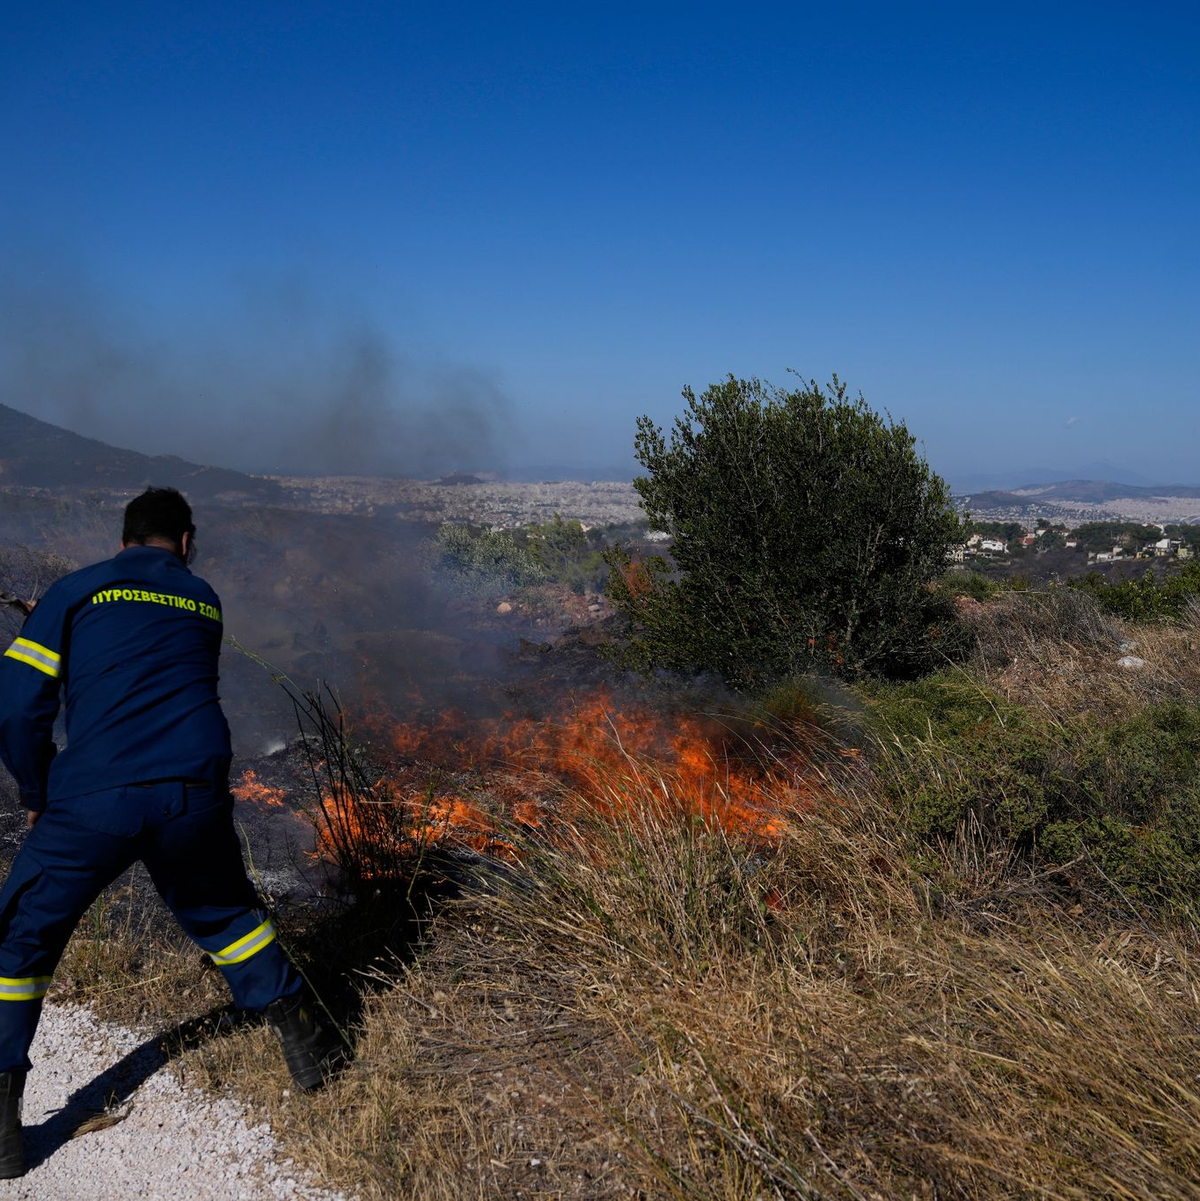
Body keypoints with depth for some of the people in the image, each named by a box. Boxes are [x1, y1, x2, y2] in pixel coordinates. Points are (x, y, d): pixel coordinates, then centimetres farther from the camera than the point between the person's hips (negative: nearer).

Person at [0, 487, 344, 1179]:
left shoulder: (76, 591, 6)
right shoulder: (205, 602, 17)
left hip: (92, 801, -3)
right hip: (195, 796, 3)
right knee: (224, 913, 26)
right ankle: (306, 1042, 30)